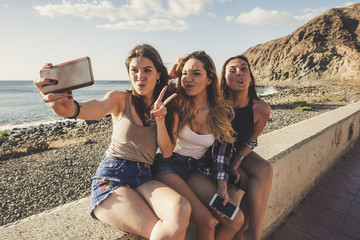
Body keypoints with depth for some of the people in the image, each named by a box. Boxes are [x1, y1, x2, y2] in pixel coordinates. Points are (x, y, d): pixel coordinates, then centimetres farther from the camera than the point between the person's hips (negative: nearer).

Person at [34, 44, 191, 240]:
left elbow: (167, 152, 2)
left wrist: (160, 118, -12)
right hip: (111, 178, -3)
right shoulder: (120, 99, -1)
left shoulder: (167, 109, 8)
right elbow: (97, 109, -26)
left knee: (181, 209, -29)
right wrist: (71, 108, -49)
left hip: (144, 179, 4)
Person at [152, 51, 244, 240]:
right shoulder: (176, 104, -8)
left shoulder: (221, 112, 0)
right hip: (167, 167, -4)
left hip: (194, 171, 4)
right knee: (206, 222, -20)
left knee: (236, 221, -7)